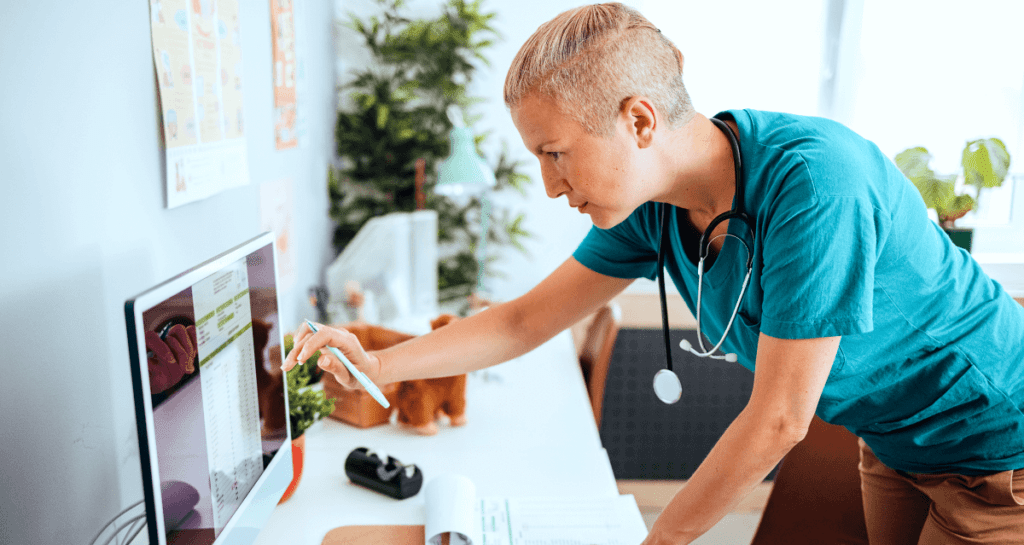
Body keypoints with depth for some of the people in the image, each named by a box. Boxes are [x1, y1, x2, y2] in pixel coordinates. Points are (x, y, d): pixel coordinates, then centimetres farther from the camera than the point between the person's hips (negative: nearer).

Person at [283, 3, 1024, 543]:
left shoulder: (811, 179, -35)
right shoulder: (652, 208, -12)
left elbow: (779, 420, -29)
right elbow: (525, 320, -3)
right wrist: (378, 365, -10)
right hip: (894, 444, 6)